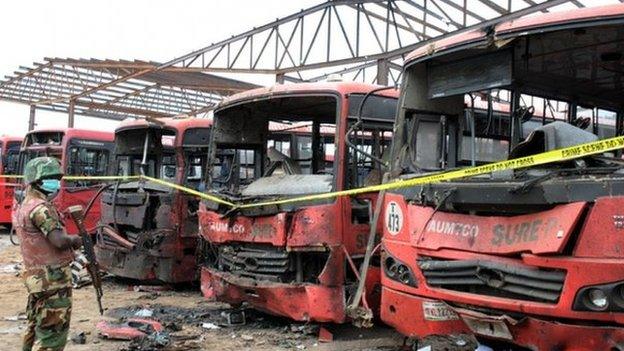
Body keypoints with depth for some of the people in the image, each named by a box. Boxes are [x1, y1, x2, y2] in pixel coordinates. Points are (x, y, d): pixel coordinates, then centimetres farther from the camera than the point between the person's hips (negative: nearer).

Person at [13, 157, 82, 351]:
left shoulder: (24, 206, 14)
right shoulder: (40, 207, -17)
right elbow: (59, 241, -25)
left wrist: (69, 242, 4)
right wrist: (75, 239, -6)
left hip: (36, 277, 10)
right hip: (53, 279, -10)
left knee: (35, 328, 22)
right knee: (53, 334, -5)